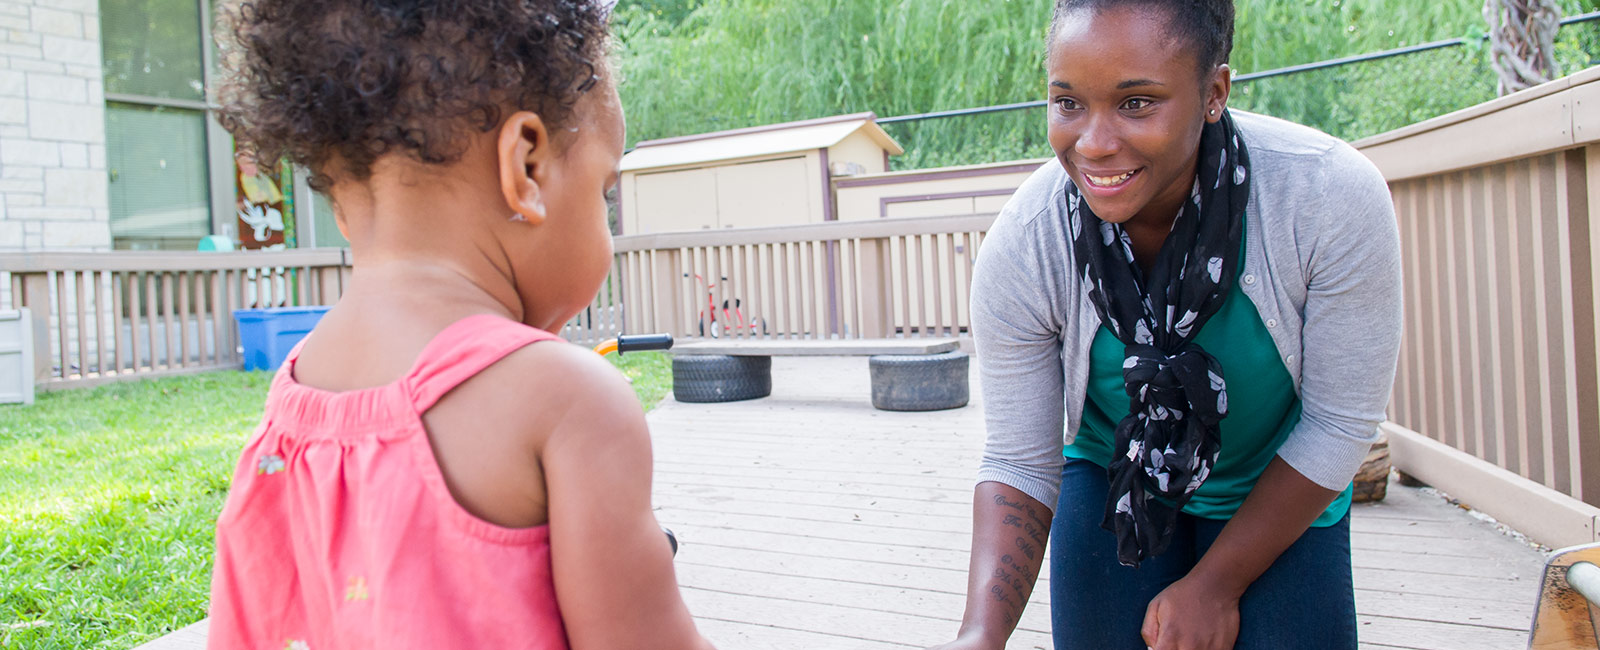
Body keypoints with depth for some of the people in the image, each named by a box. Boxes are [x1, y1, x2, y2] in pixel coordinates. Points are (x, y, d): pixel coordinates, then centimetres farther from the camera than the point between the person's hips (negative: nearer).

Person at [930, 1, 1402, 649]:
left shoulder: (1333, 198, -30)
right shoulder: (1019, 249, -27)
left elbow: (1338, 424, -18)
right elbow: (1019, 463, -18)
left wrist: (1216, 584, -14)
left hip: (1284, 497, 0)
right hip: (1113, 481, 1)